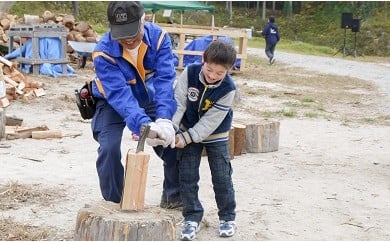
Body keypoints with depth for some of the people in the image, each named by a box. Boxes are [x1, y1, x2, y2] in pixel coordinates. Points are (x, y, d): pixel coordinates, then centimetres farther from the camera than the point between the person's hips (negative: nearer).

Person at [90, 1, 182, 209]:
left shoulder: (158, 38, -24)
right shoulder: (103, 52, -31)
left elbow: (165, 79, -33)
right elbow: (119, 95, -40)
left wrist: (163, 119, -48)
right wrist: (143, 126, -55)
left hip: (149, 100, 3)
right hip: (114, 104, -3)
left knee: (174, 141, -7)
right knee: (109, 148, -23)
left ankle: (173, 198, 16)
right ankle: (113, 203, -2)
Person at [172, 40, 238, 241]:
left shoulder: (228, 88, -25)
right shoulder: (189, 73, -22)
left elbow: (211, 120, -23)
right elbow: (178, 103, -18)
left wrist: (187, 137, -25)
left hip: (216, 135, -2)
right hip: (188, 132, 2)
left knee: (222, 177, 3)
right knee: (187, 176, 1)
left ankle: (227, 216, 21)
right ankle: (192, 217, 13)